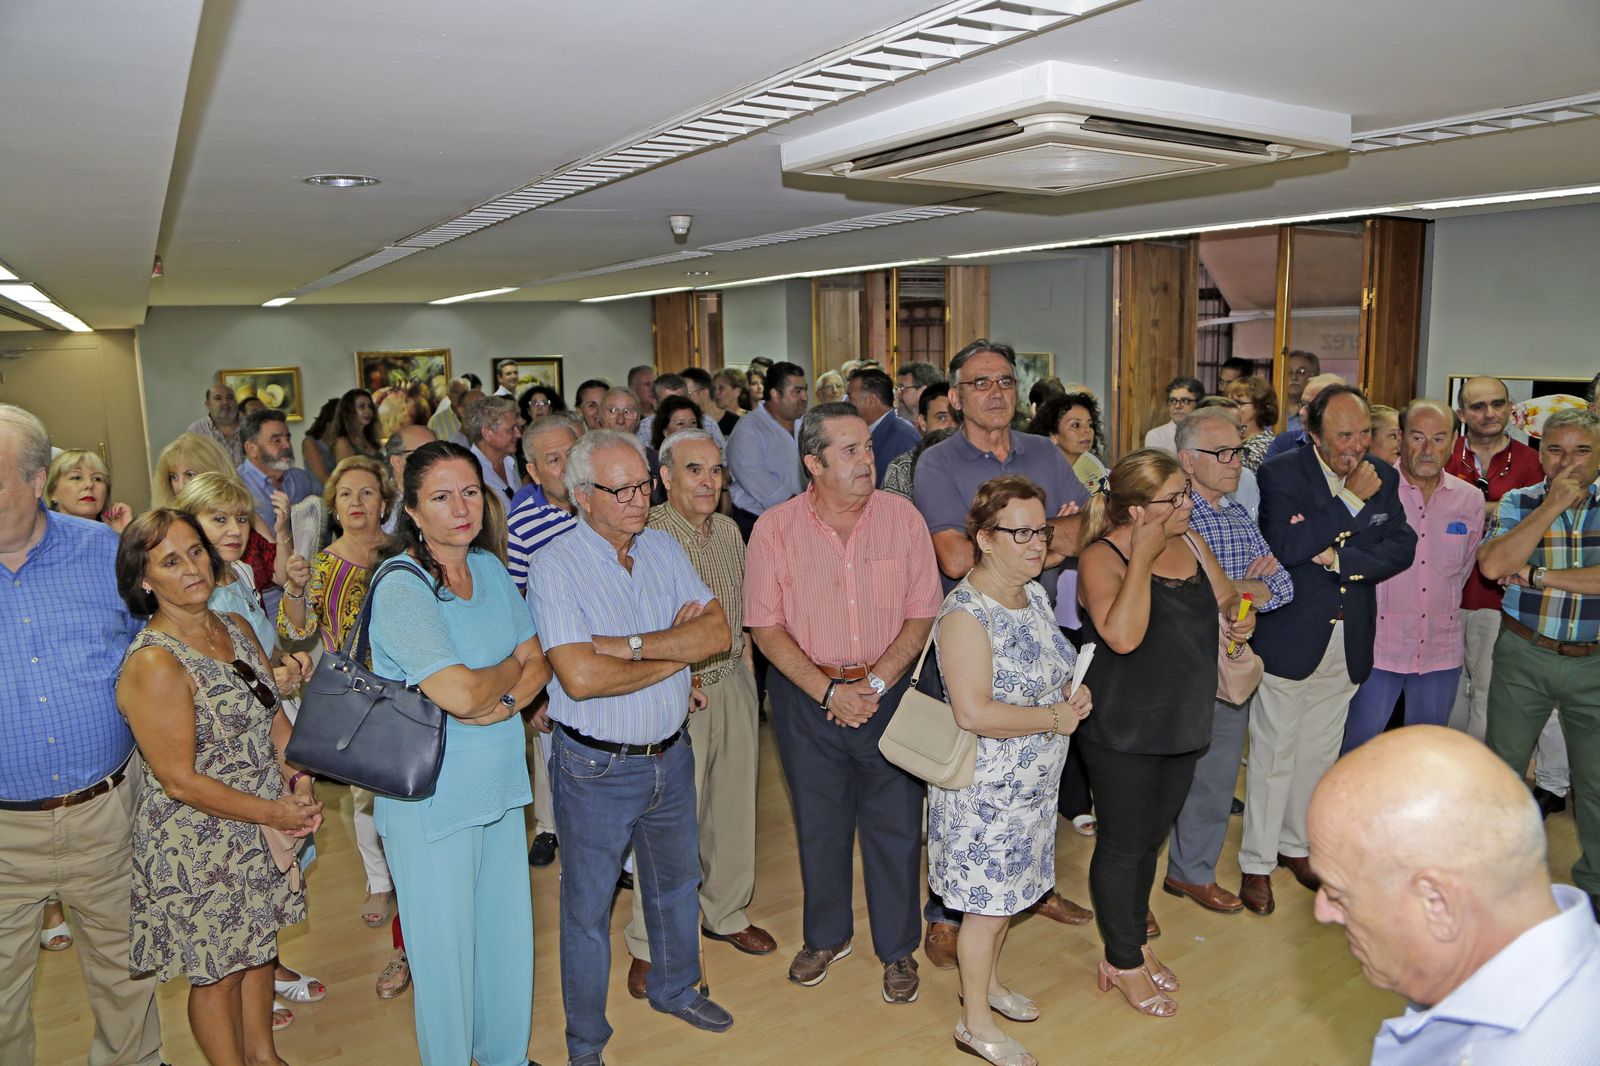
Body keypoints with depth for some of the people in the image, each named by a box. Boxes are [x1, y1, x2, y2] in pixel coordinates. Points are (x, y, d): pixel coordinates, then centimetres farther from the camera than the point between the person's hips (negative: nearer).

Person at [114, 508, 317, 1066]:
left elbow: (274, 714, 9)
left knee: (258, 947, 22)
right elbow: (181, 781, -22)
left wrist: (299, 786, -6)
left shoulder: (236, 628, 1)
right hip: (198, 846, -7)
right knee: (218, 971, 11)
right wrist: (275, 814, -16)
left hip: (262, 831, 7)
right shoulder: (153, 664, -23)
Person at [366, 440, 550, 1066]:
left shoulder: (490, 568, 4)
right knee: (444, 949, 10)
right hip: (431, 798, -6)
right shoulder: (400, 587, -19)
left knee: (509, 933, 19)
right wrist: (510, 669, -7)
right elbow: (461, 695, -27)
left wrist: (501, 701, -15)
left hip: (500, 784, 7)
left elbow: (538, 660, 5)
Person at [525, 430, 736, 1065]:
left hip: (670, 755, 6)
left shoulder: (663, 549, 0)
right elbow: (580, 677, -28)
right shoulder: (555, 565, -18)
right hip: (596, 768, -5)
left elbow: (717, 631, -11)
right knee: (587, 908, 12)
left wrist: (631, 644, -22)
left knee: (676, 882, 25)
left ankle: (674, 989, 50)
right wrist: (675, 652, -16)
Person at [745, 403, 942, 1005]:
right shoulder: (775, 528, -8)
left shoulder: (902, 517, -5)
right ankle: (827, 935, 39)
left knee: (896, 825, 8)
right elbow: (766, 627, -7)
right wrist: (830, 691, -15)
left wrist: (874, 684, -14)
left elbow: (921, 614, -4)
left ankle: (897, 949, 30)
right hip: (806, 695, 0)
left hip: (890, 690, 0)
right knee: (819, 824, 15)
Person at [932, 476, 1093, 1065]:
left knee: (1005, 894, 22)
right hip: (986, 789, -8)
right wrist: (1056, 717, -20)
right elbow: (974, 712, -30)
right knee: (988, 903, 6)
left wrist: (1072, 691, -1)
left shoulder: (1034, 594, 4)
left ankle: (989, 982, 44)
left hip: (1033, 784, 8)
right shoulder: (966, 612, -24)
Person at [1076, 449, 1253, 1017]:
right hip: (1122, 731, -7)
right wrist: (1143, 558, -29)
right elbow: (1123, 635, -33)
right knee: (1123, 845, 9)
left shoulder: (1189, 541, 3)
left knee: (1150, 839, 21)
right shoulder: (1102, 558, -19)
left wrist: (1241, 615, -10)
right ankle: (1123, 961, 28)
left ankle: (1135, 941, 41)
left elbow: (1227, 598, 12)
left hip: (1183, 724, 7)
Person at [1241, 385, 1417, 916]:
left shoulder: (1383, 478, 4)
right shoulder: (1282, 472, -11)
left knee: (1320, 753, 17)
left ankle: (1295, 844, 35)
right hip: (1290, 637, -5)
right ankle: (1257, 862, 17)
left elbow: (1402, 547, -4)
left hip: (1348, 643, 5)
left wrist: (1340, 558, -19)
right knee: (1273, 754, 4)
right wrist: (1353, 502, -21)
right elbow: (1283, 545, -23)